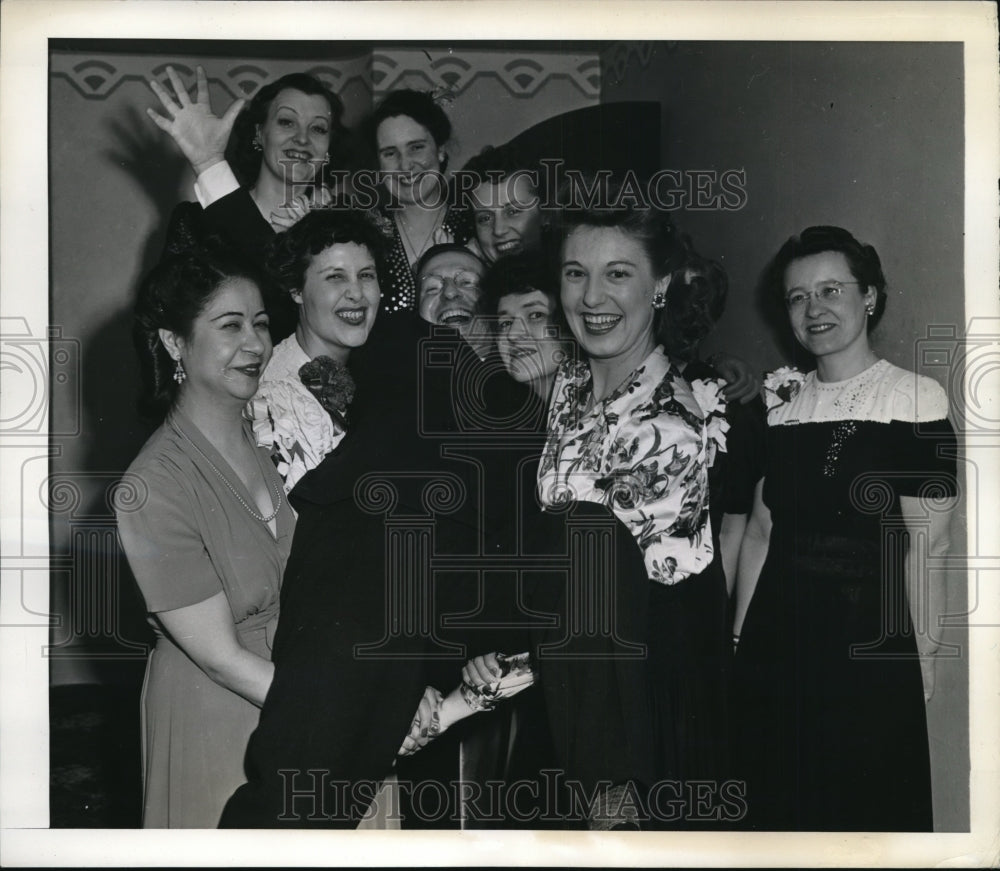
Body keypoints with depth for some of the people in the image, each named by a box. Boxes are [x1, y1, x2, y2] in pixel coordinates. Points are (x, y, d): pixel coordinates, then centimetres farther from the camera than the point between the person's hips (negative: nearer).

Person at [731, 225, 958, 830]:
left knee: (872, 807, 7)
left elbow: (926, 545, -10)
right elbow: (760, 531, 9)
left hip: (872, 650, -5)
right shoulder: (780, 400, 7)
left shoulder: (916, 400, -8)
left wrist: (922, 654, -12)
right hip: (775, 646, 5)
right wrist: (740, 637, 7)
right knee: (777, 802, 14)